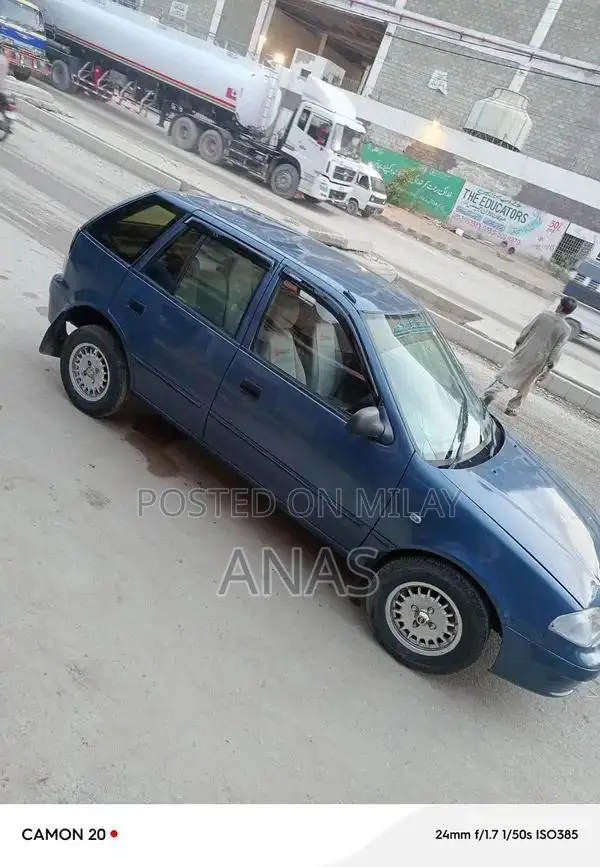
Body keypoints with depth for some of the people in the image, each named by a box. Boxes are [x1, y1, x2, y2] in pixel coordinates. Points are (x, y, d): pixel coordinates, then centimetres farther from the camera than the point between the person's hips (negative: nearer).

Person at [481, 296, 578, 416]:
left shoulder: (544, 315, -7)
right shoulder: (566, 330, -9)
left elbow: (526, 331, -1)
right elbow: (556, 352, -10)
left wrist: (517, 344, 14)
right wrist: (548, 369, -3)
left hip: (523, 353, 1)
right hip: (537, 362, -1)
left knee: (505, 375, 11)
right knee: (525, 386, 16)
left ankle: (487, 396, 3)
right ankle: (512, 408, 23)